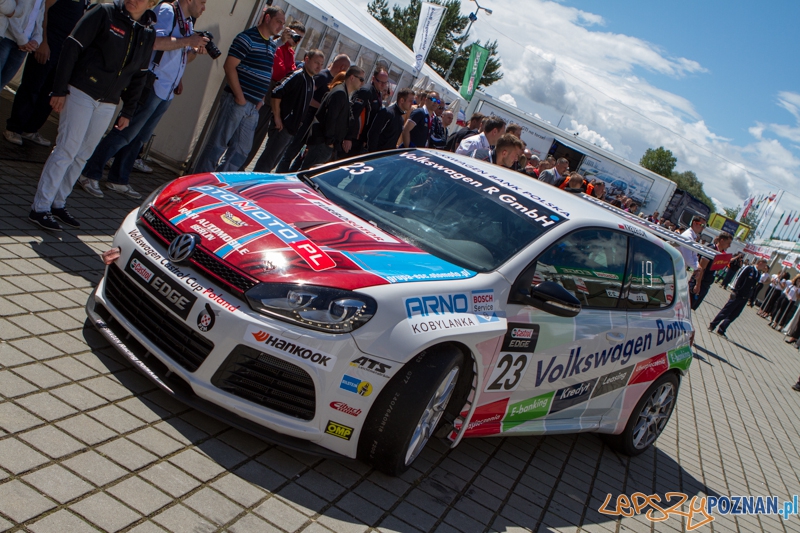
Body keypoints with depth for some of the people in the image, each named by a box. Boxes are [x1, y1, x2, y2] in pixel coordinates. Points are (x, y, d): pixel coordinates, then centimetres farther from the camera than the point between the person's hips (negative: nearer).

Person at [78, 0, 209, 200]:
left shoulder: (188, 23, 19)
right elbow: (155, 41, -24)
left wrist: (195, 51, 5)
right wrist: (187, 41, -20)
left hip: (167, 92, 9)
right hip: (152, 85, -9)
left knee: (139, 138, 12)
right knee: (124, 134, -7)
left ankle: (118, 180, 21)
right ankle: (90, 175, 1)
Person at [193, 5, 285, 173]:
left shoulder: (273, 45, 16)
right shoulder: (247, 38, -8)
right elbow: (229, 66, -14)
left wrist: (261, 99, 10)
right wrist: (240, 97, -17)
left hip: (254, 107, 8)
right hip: (237, 101, -8)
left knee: (241, 150, 9)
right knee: (218, 144, -3)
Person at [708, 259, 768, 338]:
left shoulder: (759, 274, 9)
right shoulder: (749, 269, -10)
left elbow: (753, 286, 12)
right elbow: (739, 279, -13)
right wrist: (734, 290, -17)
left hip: (744, 298, 6)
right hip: (737, 295, -6)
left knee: (734, 315, 6)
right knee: (725, 311, 0)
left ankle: (721, 330, 12)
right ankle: (712, 326, 11)